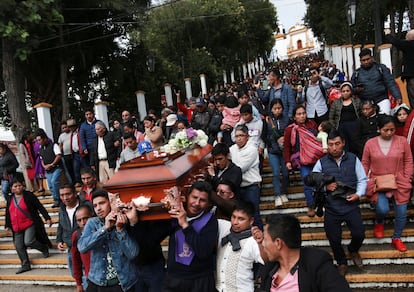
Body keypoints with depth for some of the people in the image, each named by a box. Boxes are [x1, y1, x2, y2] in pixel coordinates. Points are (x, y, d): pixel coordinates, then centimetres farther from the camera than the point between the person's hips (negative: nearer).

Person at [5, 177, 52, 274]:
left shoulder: (29, 196, -5)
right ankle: (25, 265, 18)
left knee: (28, 241, -21)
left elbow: (40, 207, -6)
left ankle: (44, 248, 7)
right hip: (17, 228, 6)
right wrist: (7, 225, 20)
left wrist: (47, 218, -11)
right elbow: (8, 213, 20)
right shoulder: (10, 199, 10)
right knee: (19, 246, 5)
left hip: (30, 224, -5)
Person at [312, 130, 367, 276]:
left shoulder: (353, 159, 1)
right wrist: (325, 186, -12)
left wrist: (358, 194, -11)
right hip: (331, 209, 1)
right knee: (334, 240, 8)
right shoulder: (321, 162, 1)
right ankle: (342, 263, 37)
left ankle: (353, 250, 36)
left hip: (351, 205, 0)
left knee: (359, 235, -2)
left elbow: (362, 179, 4)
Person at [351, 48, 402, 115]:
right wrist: (356, 90, -7)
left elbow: (390, 83, 2)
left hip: (382, 100, -1)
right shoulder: (356, 73, 12)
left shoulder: (381, 68, 9)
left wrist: (398, 96, -9)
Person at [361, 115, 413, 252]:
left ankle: (396, 238, 28)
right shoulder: (370, 143, -2)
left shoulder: (402, 141, -2)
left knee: (402, 213, 2)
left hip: (399, 183, 1)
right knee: (383, 209, -18)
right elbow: (365, 164, 4)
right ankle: (379, 223, 20)